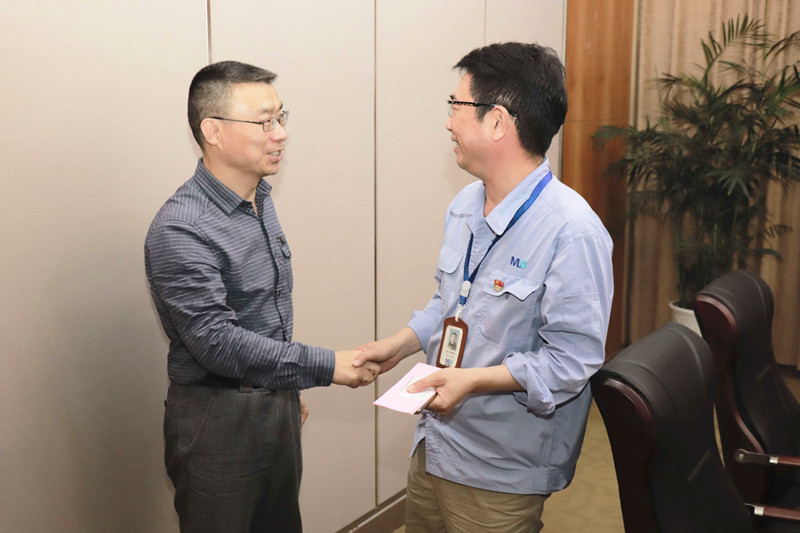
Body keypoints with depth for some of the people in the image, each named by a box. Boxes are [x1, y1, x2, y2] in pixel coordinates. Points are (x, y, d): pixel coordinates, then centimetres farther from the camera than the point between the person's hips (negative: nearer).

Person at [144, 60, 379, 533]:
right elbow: (218, 342, -27)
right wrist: (327, 367, -24)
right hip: (218, 421, -8)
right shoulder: (180, 229, -22)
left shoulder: (261, 199, 5)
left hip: (276, 403, 8)